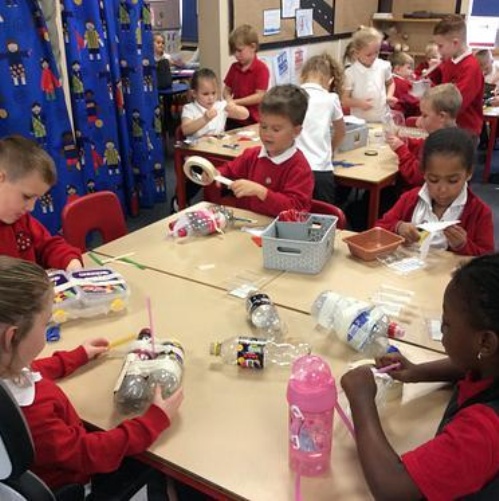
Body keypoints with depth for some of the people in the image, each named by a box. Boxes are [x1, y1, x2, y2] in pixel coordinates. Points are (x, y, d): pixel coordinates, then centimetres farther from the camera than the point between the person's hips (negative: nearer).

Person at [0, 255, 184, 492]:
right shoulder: (24, 414, -44)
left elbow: (29, 372, 9)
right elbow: (90, 454, -30)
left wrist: (79, 356, 20)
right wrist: (156, 419, -23)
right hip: (70, 483, -7)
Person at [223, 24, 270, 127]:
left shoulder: (261, 68, -11)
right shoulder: (234, 67, 8)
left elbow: (259, 96, -16)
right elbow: (227, 90, 14)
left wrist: (236, 102, -19)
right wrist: (228, 99, -10)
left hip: (254, 121, -5)